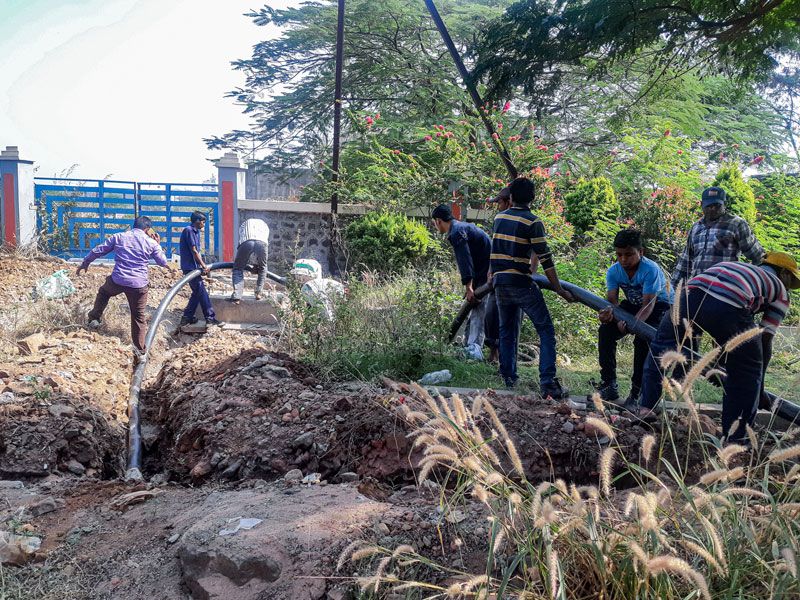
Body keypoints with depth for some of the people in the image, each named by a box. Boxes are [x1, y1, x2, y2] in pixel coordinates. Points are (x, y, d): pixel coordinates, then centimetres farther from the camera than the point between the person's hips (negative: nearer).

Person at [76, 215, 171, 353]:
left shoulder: (119, 237, 6)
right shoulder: (151, 242, 2)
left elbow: (98, 251, 12)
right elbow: (163, 262, 12)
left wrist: (85, 263, 26)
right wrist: (157, 246, 27)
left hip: (117, 280, 1)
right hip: (139, 285, -1)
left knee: (104, 292, 36)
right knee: (138, 317, 10)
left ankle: (95, 318, 28)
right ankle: (140, 349, 11)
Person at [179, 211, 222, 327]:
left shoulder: (196, 231, 15)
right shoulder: (188, 230, -15)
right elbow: (193, 251, -18)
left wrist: (203, 265, 7)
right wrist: (203, 265, -14)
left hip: (193, 267, 10)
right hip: (189, 267, -10)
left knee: (197, 292, 12)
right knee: (202, 292, -8)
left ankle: (187, 317, 17)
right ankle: (210, 318, -5)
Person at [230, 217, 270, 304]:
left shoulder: (244, 224, 39)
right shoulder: (264, 225, 41)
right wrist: (256, 263, 39)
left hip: (246, 242, -1)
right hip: (261, 243, 1)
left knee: (238, 269, 12)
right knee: (262, 269, 27)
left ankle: (237, 296, -2)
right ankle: (258, 293, 21)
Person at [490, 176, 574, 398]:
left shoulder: (499, 218, 10)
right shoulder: (532, 222, -9)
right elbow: (545, 260, -12)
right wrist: (559, 289, -7)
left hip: (500, 283, 6)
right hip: (521, 283, -6)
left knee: (507, 330, 19)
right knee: (546, 330, -2)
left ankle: (508, 377, 20)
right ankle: (547, 382, -11)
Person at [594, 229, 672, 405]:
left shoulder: (651, 270, -32)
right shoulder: (613, 271, -16)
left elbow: (649, 304, -38)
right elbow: (612, 300, -23)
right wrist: (609, 312, -49)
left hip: (660, 305, -5)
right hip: (633, 304, 5)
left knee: (642, 339, -29)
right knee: (605, 331, -14)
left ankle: (638, 390, -15)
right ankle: (609, 385, -7)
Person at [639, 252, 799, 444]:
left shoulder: (741, 268, 44)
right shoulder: (780, 291, 29)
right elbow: (765, 340, 23)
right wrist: (759, 383, 34)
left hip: (693, 293, 4)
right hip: (729, 307, -4)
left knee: (662, 345, 26)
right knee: (746, 372, 16)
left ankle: (646, 408, 25)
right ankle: (735, 439, 20)